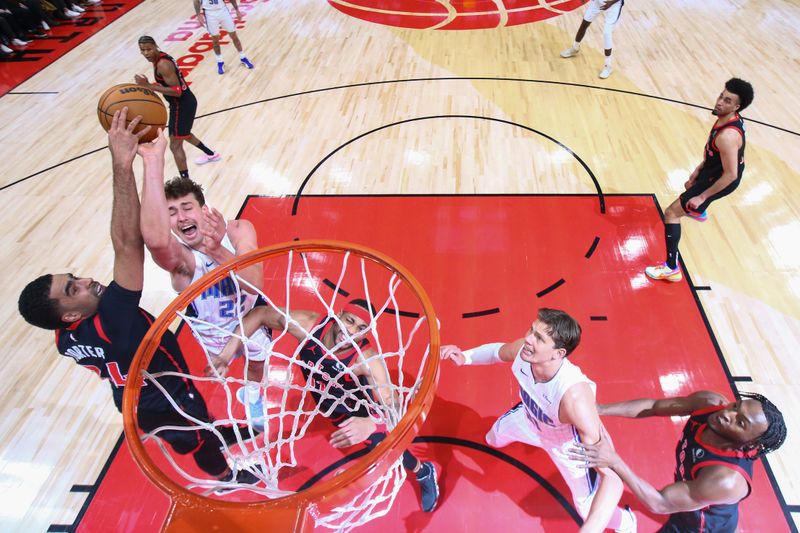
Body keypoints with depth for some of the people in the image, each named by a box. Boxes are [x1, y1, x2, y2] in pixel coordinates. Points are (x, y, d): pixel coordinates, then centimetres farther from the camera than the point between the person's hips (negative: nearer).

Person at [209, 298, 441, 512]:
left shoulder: (368, 360, -41)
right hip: (327, 404, 4)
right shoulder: (308, 325, -33)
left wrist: (370, 424, -67)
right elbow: (260, 313, -21)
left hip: (357, 409, -4)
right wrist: (227, 354, -27)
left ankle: (424, 473, 29)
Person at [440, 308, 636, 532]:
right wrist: (464, 357, -21)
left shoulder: (574, 395, -49)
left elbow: (612, 478, -46)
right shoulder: (523, 350, -34)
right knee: (494, 437, 28)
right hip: (530, 418, 4)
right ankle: (500, 437, 69)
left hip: (568, 445, -4)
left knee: (589, 511, 11)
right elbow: (497, 350, -6)